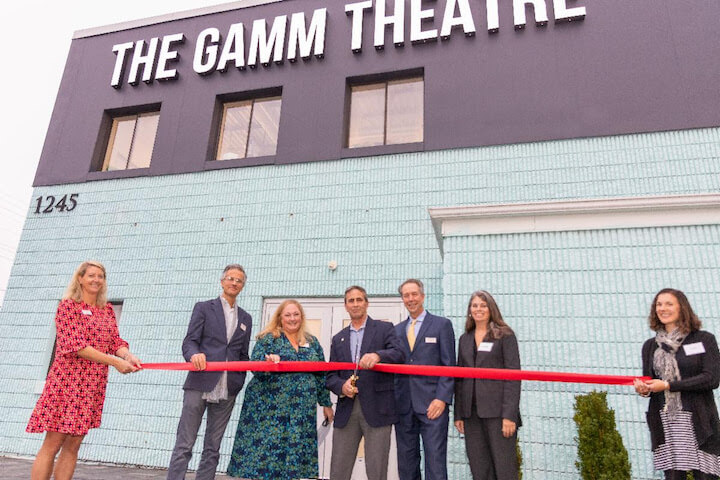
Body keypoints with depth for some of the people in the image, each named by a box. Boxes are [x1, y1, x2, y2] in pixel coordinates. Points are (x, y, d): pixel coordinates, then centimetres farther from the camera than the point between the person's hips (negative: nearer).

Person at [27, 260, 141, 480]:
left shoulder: (107, 309, 12)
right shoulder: (68, 305, -5)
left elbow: (115, 341, 6)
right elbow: (75, 345, -14)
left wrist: (128, 356, -17)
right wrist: (114, 362, -21)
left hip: (94, 385, 5)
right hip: (67, 379, -5)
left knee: (73, 445, 9)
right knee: (53, 443, -1)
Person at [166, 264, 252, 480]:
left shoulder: (246, 319, 16)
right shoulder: (203, 308, 6)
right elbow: (189, 342, -4)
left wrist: (239, 384, 8)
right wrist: (194, 354, -26)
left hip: (227, 390, 4)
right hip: (200, 384, -3)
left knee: (213, 449, 9)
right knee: (184, 444, -1)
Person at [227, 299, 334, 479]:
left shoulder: (312, 342, 12)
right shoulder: (268, 338, 2)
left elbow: (321, 374, 14)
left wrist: (326, 403, 13)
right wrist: (268, 361, -29)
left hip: (301, 412, 3)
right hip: (270, 409, -3)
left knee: (294, 452, 4)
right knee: (266, 447, -2)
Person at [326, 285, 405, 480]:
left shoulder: (384, 329, 5)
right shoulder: (338, 339, 17)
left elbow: (399, 354, -12)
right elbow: (330, 376, 13)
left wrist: (377, 355, -32)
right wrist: (341, 386, -9)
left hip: (377, 410, -3)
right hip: (346, 411, 4)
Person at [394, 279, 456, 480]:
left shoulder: (442, 324, 3)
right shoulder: (397, 330, 15)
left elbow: (448, 366, -2)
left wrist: (442, 398, -12)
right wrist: (392, 401, 4)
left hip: (432, 404, -4)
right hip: (403, 406, 4)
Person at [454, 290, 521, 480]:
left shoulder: (505, 335, 0)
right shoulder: (464, 339, 14)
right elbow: (460, 378, 14)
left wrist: (510, 415, -14)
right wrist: (458, 414, 9)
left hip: (497, 410, -4)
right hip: (471, 412, 5)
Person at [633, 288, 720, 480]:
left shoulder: (704, 339, 2)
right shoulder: (650, 346, 13)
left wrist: (668, 385, -13)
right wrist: (644, 389, -6)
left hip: (698, 422, -3)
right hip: (665, 423, 3)